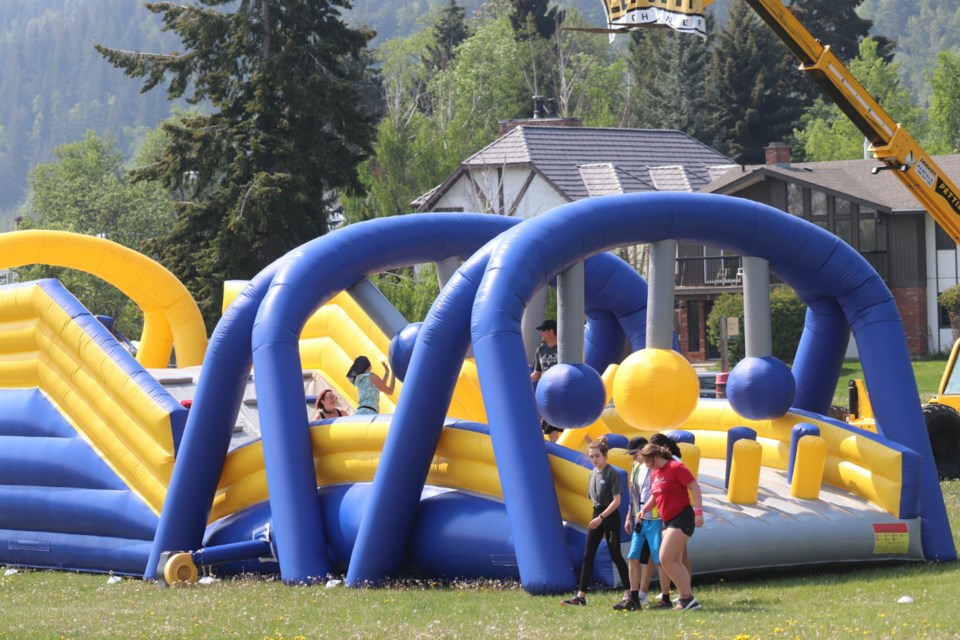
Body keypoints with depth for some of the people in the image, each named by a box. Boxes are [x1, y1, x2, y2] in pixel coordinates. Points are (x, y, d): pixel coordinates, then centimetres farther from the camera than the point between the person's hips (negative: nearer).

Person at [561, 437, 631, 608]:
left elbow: (616, 501, -16)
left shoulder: (612, 473, -12)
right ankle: (581, 596, 0)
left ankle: (629, 593, 11)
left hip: (610, 517, -7)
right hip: (597, 516, 7)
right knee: (587, 556, 1)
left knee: (615, 555, -1)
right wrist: (597, 517, 11)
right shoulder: (593, 474, 9)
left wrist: (601, 518, -20)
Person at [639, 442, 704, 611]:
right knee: (675, 562, 7)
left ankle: (686, 598, -10)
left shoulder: (675, 467, -13)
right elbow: (655, 496, 26)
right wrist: (644, 510, 10)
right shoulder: (654, 473, 13)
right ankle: (688, 598, 10)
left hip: (682, 517, -9)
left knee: (665, 559, -15)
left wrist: (698, 511, -23)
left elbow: (694, 487, -16)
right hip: (667, 520, 9)